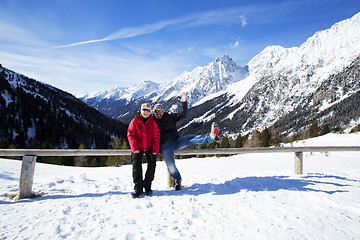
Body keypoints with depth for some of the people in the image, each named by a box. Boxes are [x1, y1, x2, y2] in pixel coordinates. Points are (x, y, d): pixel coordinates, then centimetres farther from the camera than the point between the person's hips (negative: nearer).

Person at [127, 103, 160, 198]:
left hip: (150, 147, 1)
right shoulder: (135, 121, -3)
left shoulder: (152, 122, -1)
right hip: (138, 148, -1)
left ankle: (147, 186, 12)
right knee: (136, 166, -9)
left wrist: (155, 150, -8)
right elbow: (130, 134, -4)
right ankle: (138, 188, 2)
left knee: (152, 165, -6)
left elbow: (156, 136, -1)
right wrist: (134, 148, -12)